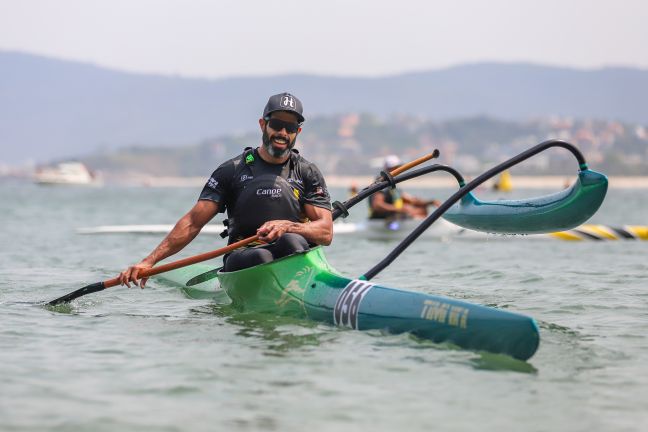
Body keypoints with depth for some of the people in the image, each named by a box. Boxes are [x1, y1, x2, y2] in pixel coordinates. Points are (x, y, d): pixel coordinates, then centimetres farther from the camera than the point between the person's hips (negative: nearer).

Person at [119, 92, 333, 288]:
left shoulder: (308, 173, 11)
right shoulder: (232, 171, 7)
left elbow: (326, 232, 1)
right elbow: (192, 222, 2)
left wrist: (288, 227, -20)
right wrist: (148, 261, -9)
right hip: (241, 260, 0)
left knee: (291, 241, -34)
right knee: (260, 256, -35)